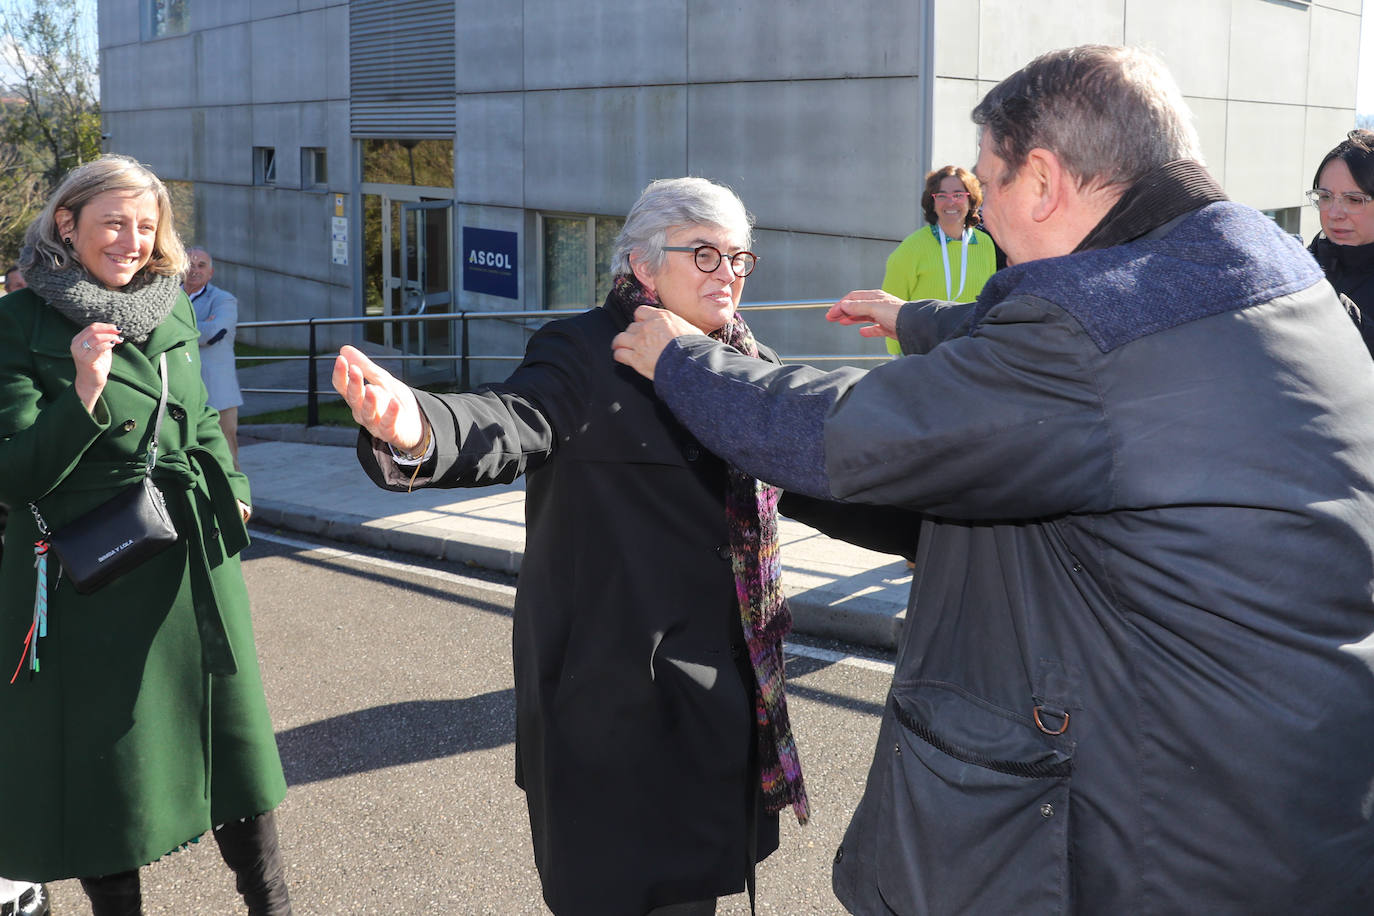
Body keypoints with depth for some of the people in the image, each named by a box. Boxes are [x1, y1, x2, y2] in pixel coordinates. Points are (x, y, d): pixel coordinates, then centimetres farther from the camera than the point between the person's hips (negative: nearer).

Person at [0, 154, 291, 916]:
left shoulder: (173, 309, 7)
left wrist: (230, 487, 15)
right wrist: (85, 393, -25)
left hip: (195, 563, 5)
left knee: (229, 732, 12)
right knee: (105, 756, 6)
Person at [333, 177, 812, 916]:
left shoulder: (752, 366, 9)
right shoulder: (585, 354, -12)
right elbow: (509, 424, -32)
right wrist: (418, 431, -52)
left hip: (726, 685, 7)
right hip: (622, 686, -6)